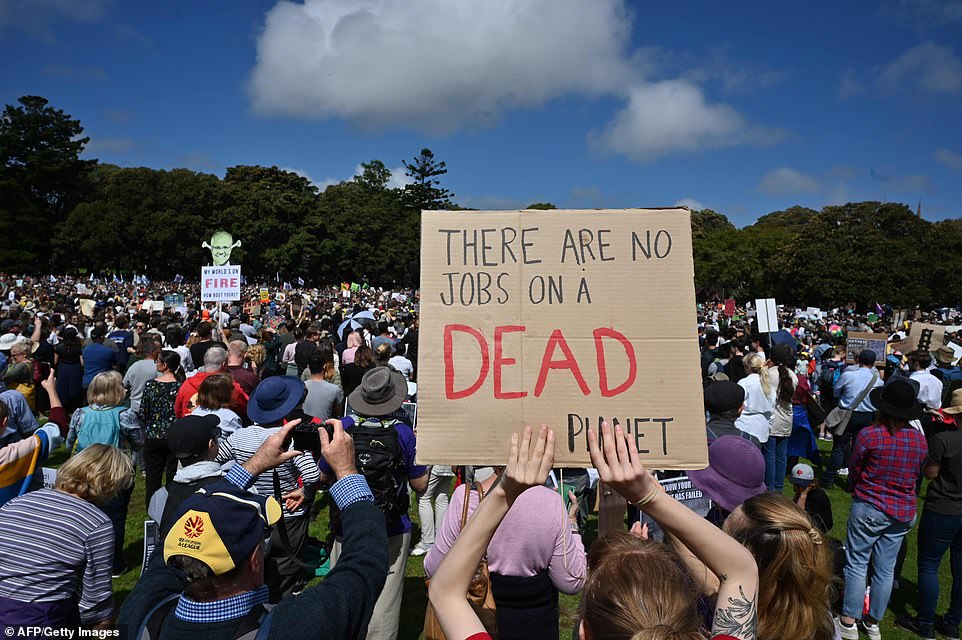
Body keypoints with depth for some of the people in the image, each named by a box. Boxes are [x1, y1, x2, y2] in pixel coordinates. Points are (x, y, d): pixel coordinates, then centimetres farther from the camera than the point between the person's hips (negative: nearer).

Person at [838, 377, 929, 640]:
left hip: (869, 508, -4)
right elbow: (917, 475, 9)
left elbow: (854, 473, -6)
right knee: (886, 568, 13)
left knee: (857, 563, 7)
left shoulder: (868, 435, -18)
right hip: (903, 512, 4)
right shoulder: (919, 439, -4)